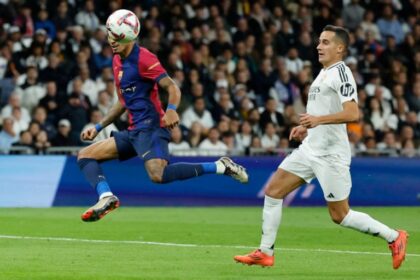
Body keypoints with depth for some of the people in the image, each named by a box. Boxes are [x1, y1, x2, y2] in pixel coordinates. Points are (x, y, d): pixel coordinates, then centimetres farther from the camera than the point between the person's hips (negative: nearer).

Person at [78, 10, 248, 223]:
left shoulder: (142, 58, -8)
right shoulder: (117, 61, 18)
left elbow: (172, 87, -17)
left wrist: (171, 110, -37)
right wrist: (98, 127, 26)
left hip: (151, 127, -9)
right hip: (134, 131, 9)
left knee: (158, 175, -32)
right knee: (85, 155, 5)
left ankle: (220, 167, -21)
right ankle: (106, 197, -17)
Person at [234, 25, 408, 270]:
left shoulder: (341, 73, -14)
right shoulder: (325, 73, 15)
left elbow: (352, 114, -26)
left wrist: (319, 120, -32)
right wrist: (307, 127, 17)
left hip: (331, 155, -9)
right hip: (310, 148, 9)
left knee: (340, 215, -4)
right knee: (273, 191, 2)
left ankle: (394, 237, 11)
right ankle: (265, 253, 7)